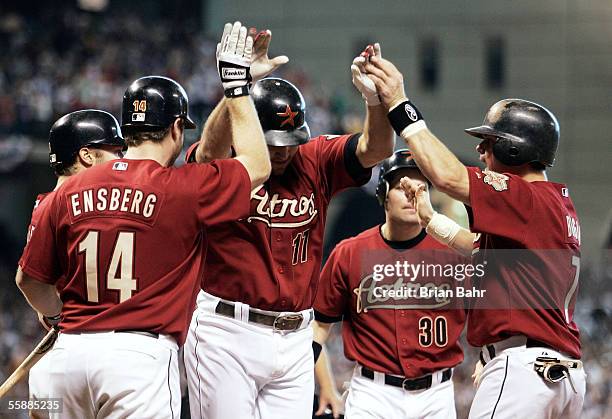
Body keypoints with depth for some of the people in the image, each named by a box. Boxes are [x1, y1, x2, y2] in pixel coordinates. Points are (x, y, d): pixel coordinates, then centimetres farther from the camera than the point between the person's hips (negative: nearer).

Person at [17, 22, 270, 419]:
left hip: (69, 352, 5)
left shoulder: (70, 191, 8)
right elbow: (258, 166, 11)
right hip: (141, 353, -5)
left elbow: (31, 281, 14)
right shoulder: (182, 188, -4)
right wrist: (236, 83, 18)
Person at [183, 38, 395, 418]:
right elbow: (211, 150, -29)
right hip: (229, 334, -4)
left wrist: (375, 98, -26)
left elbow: (375, 149, -4)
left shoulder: (315, 162, 7)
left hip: (295, 339, 4)